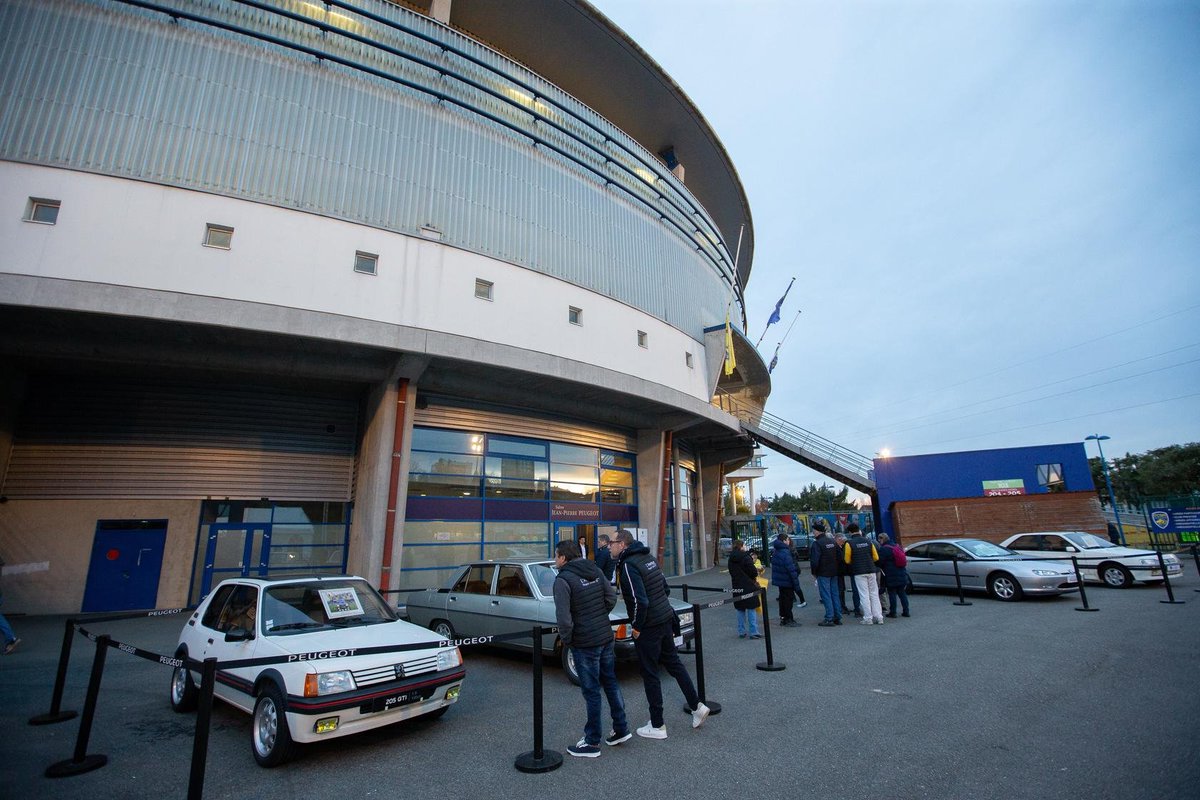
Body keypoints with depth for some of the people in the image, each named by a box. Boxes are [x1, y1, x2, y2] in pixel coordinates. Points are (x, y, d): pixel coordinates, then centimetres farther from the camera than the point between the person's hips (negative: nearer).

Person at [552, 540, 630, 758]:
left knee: (591, 691, 6)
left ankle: (592, 742, 20)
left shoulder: (563, 580, -17)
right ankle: (621, 729, 32)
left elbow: (564, 617, -22)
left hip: (584, 643, -7)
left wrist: (566, 640, -7)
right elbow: (612, 597, 5)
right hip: (606, 637, 7)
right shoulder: (595, 570, 3)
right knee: (610, 683, 20)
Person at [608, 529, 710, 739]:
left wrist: (636, 626, -14)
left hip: (647, 627, -8)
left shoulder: (628, 565, -19)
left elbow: (639, 601, -26)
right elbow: (666, 589, 14)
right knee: (673, 662, 21)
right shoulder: (648, 558, 8)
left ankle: (657, 726, 18)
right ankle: (697, 706, 27)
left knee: (650, 674, 6)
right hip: (665, 619, 8)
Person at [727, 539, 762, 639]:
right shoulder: (745, 557, -14)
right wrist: (754, 577, 4)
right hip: (748, 586, -6)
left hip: (737, 587, 6)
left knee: (740, 610, 13)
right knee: (751, 609, 2)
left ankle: (741, 632, 17)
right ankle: (753, 632, 3)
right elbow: (753, 571, -16)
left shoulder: (731, 559, 7)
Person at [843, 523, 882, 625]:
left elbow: (847, 560, -4)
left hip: (859, 572, -4)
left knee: (864, 595, 1)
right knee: (874, 594, 10)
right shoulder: (868, 541, 4)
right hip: (871, 570, 4)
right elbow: (876, 557, 7)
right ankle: (878, 617, 11)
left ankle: (868, 618, 2)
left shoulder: (849, 543, -7)